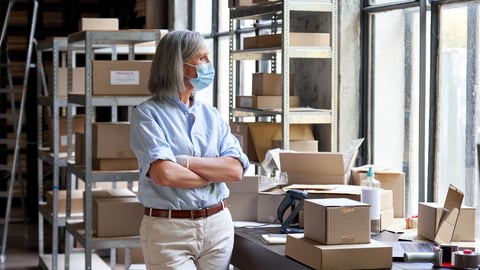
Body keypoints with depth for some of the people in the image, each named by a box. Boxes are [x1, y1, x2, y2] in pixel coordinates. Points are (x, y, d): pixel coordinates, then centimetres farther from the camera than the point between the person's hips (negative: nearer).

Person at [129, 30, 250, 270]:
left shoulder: (211, 115, 12)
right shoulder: (146, 115, -4)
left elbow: (236, 169, -1)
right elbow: (164, 174, -18)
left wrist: (185, 162, -12)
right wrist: (215, 173, -4)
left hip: (218, 225, 5)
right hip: (168, 229, -5)